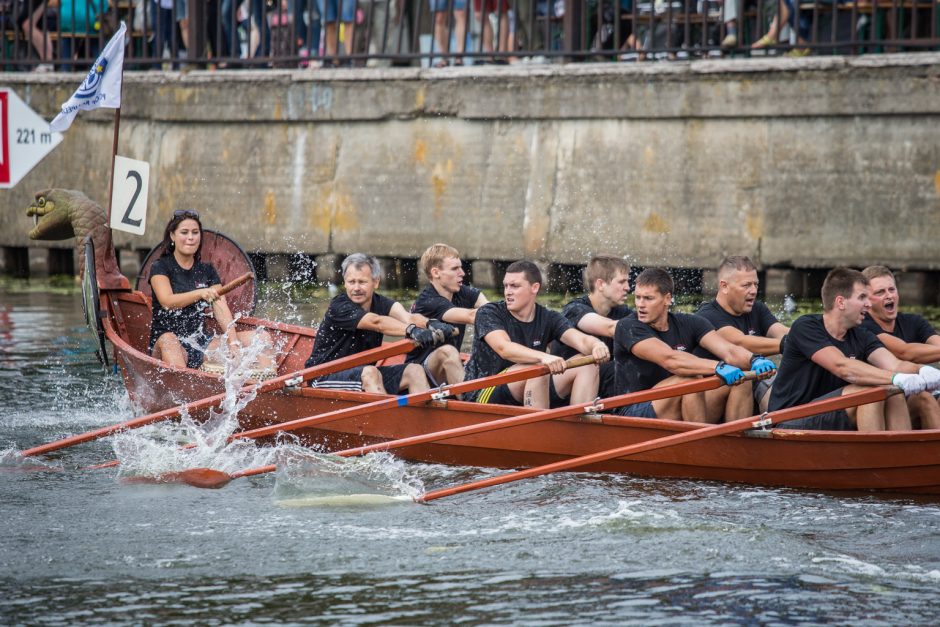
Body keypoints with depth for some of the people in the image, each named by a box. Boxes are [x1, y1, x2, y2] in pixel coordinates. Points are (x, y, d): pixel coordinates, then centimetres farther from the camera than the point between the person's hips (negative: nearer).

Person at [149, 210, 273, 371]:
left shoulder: (207, 271, 14)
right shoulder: (160, 267, 0)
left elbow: (221, 310, 1)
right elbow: (167, 301, -19)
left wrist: (234, 343, -15)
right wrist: (200, 293, -35)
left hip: (201, 343, 5)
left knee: (262, 337, -8)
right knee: (168, 340, -40)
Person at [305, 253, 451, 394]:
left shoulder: (380, 303, 2)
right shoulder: (339, 307, -17)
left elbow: (405, 317, -20)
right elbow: (376, 322, -34)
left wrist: (430, 324, -43)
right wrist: (412, 330, -50)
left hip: (361, 371, 7)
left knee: (414, 370, -8)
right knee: (370, 373, -34)